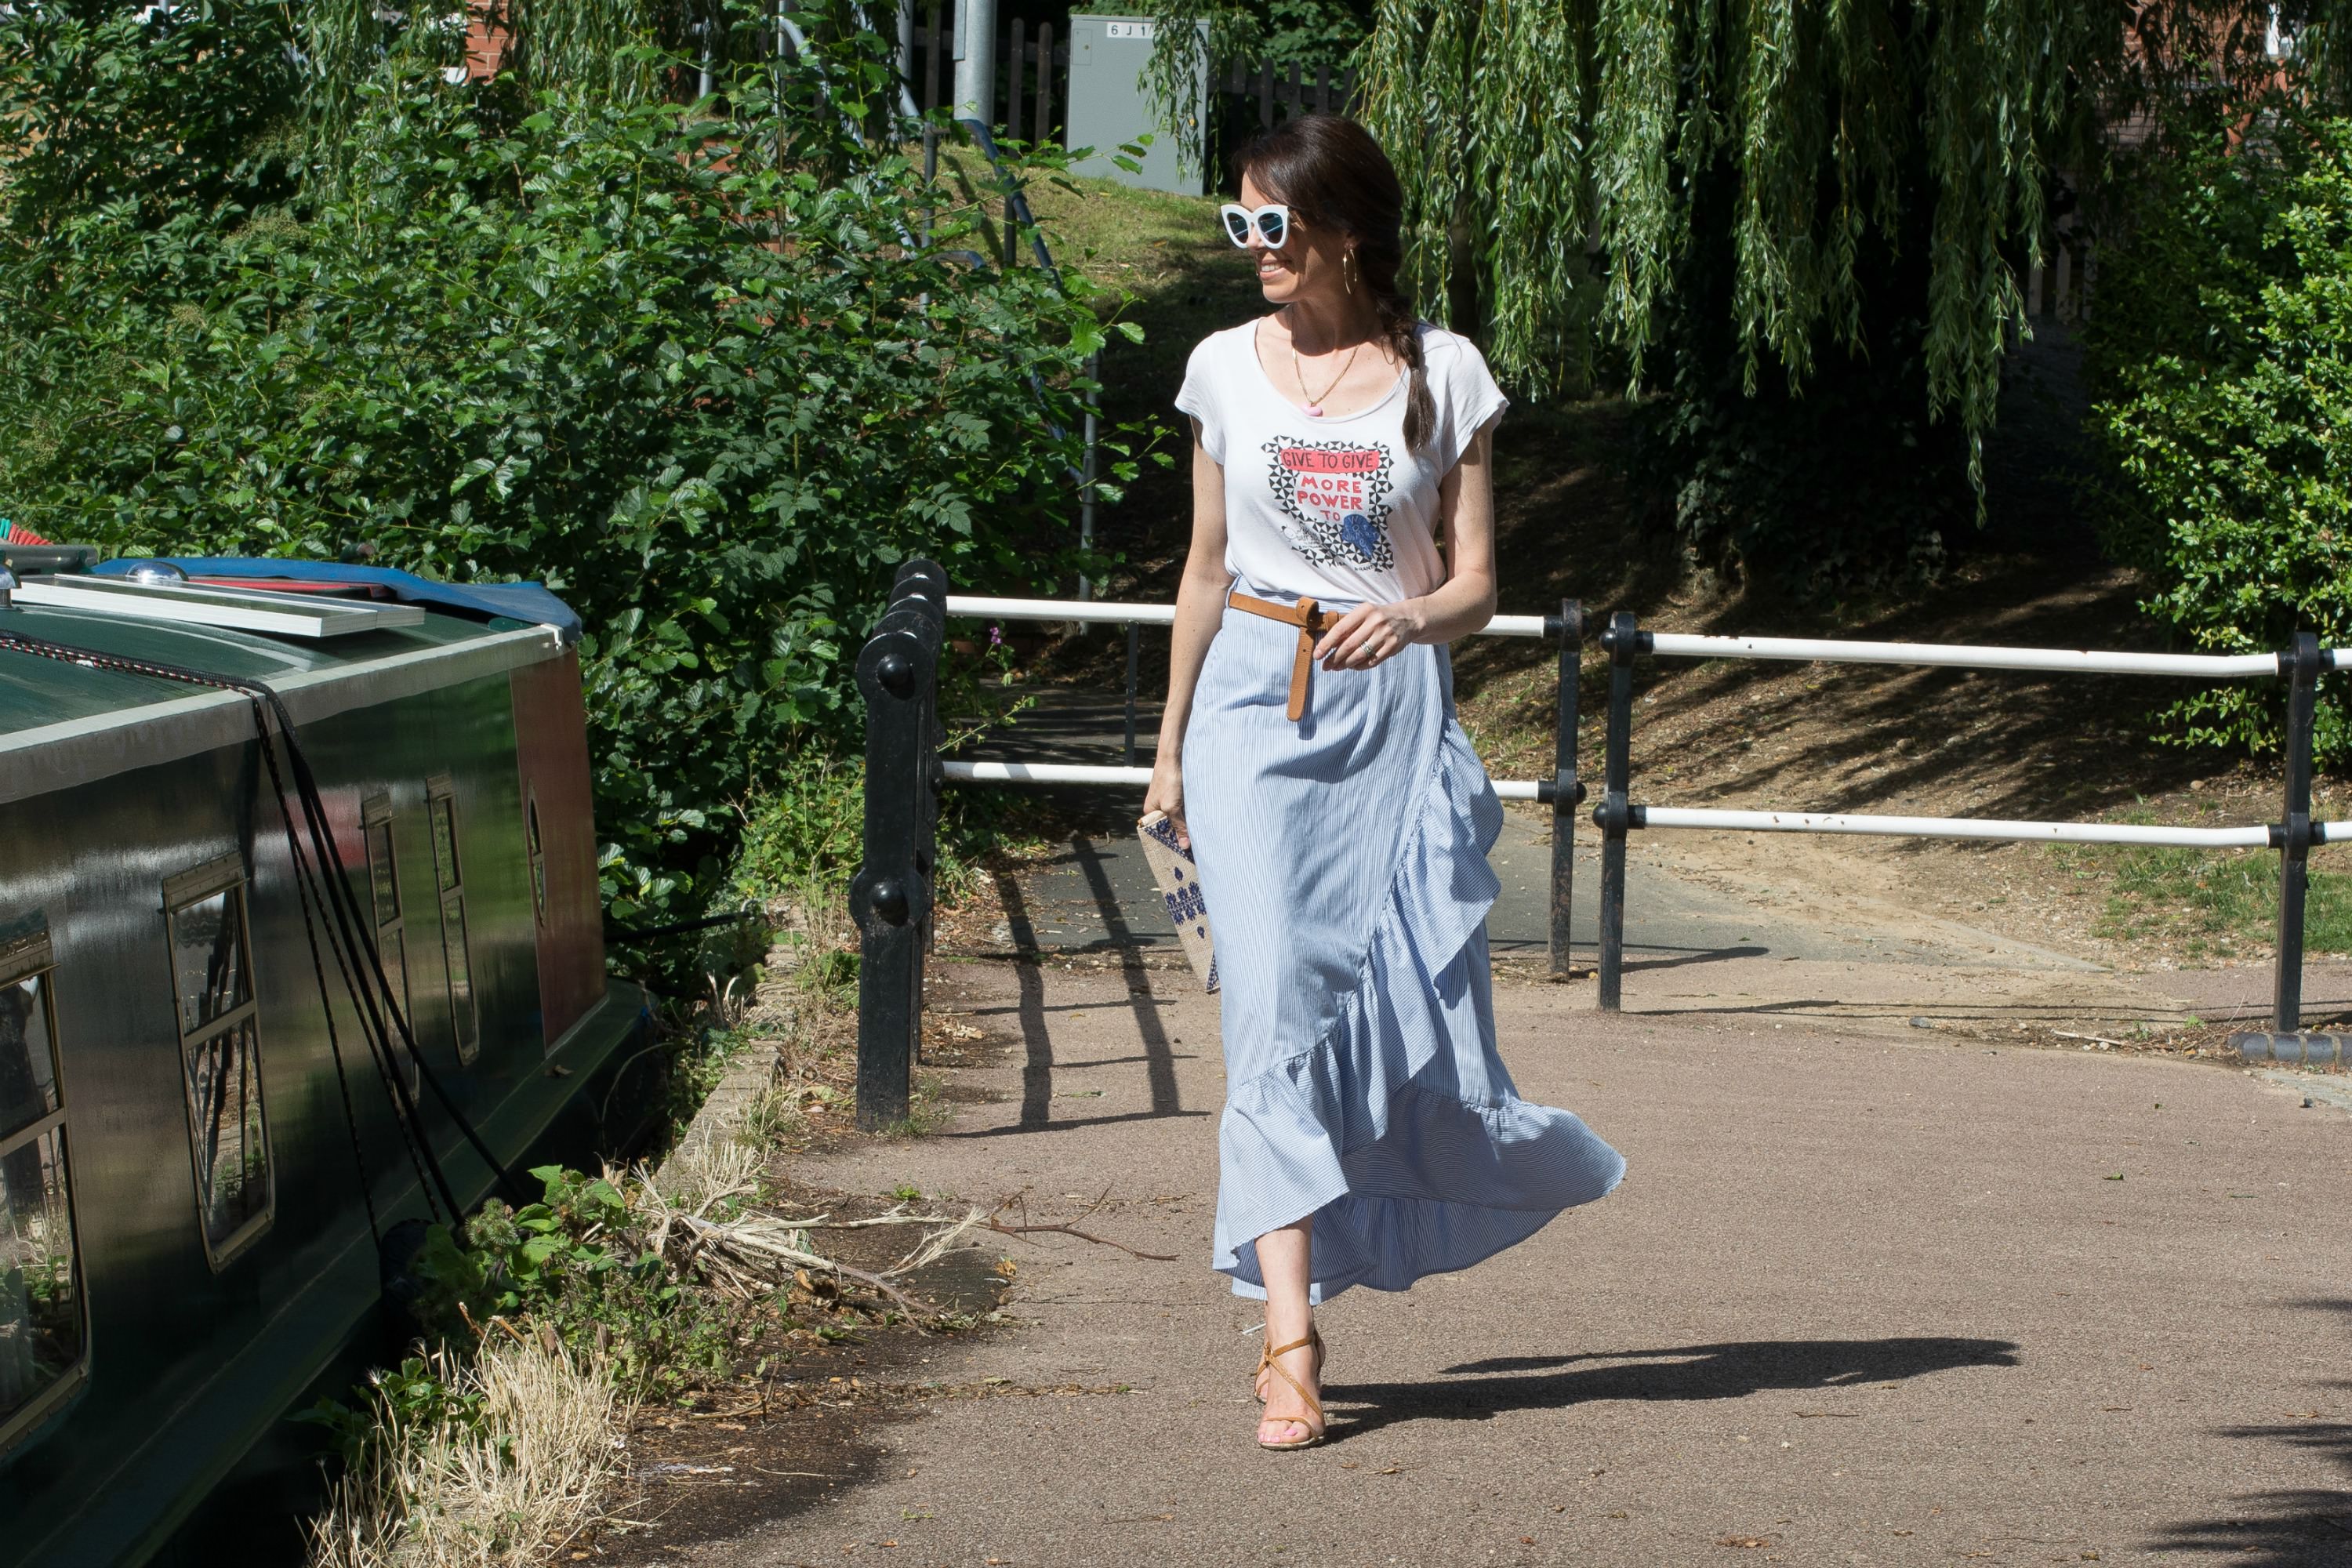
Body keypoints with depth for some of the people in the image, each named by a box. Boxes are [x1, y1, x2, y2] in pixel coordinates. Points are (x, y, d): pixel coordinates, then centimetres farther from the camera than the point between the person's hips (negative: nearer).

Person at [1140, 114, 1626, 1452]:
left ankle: (1508, 1156, 35)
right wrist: (1172, 744, 17)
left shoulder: (1442, 375, -1)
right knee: (1277, 1005, -12)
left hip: (1395, 712, -1)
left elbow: (1476, 584, -1)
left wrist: (1410, 618, -23)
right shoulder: (1228, 368, 6)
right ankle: (1291, 1341, -14)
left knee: (1419, 1011, -3)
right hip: (1256, 707, 1)